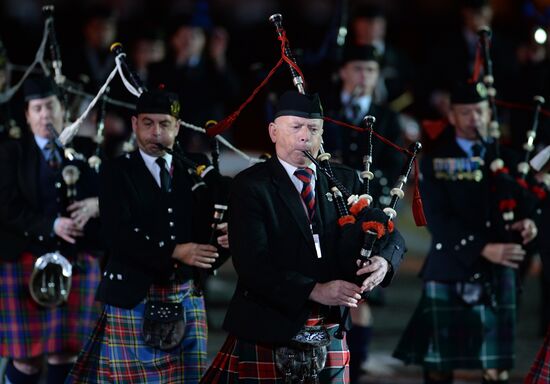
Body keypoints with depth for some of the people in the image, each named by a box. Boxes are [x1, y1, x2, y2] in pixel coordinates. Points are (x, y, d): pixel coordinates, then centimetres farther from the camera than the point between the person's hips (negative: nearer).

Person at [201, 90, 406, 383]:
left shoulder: (345, 180, 10)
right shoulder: (250, 185, -5)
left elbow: (391, 236, 11)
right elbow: (252, 262, -16)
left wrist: (384, 261, -14)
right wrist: (314, 291, -25)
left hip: (329, 333, 4)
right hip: (268, 334, -4)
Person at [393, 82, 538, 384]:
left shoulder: (505, 157, 11)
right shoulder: (435, 162, -1)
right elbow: (438, 219, -10)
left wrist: (525, 223, -15)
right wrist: (483, 249, -20)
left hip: (498, 275, 3)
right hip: (449, 273, -3)